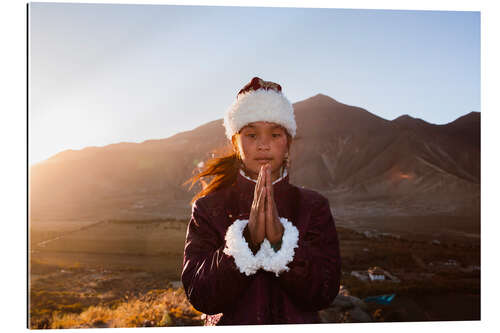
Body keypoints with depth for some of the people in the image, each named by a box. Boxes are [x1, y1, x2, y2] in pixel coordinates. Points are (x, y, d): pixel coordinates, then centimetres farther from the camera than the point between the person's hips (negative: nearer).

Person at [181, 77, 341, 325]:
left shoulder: (313, 207, 2)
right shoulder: (208, 207, 1)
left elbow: (324, 294, -7)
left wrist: (279, 237, -20)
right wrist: (249, 237, -20)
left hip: (298, 323, 0)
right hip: (230, 323, 0)